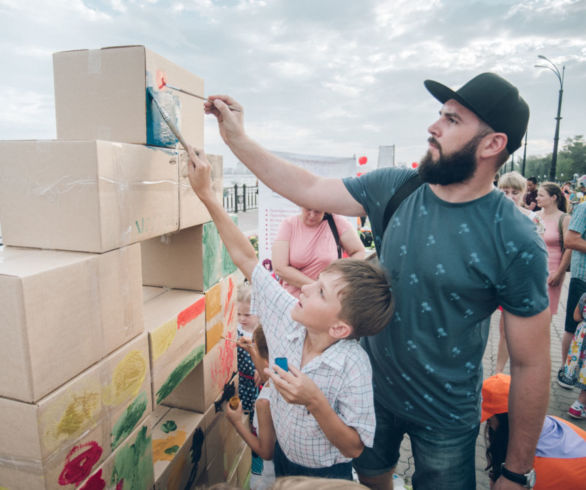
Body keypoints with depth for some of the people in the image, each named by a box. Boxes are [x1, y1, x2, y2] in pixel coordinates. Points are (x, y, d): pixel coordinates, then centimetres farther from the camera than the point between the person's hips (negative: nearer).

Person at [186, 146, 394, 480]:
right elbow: (246, 258, -19)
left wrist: (314, 402, -41)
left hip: (325, 474, -4)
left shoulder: (353, 365, -35)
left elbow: (354, 447, -25)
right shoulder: (289, 317, -23)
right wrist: (207, 194, -21)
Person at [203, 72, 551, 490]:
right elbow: (307, 189, -5)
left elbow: (532, 364, -15)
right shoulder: (394, 188, -10)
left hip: (444, 419, -3)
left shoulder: (517, 243, -21)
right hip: (371, 390, 4)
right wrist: (236, 137, -8)